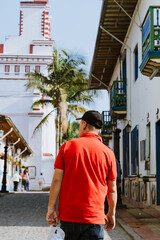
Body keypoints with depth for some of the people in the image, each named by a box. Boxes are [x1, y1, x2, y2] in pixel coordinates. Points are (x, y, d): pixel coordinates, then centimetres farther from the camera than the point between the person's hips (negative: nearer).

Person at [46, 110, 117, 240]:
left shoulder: (67, 146, 1)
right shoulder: (108, 153, 1)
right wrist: (111, 213, 18)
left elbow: (57, 180, -4)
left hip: (67, 215, 1)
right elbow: (112, 189, 6)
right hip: (94, 218, -1)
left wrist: (51, 208, 0)